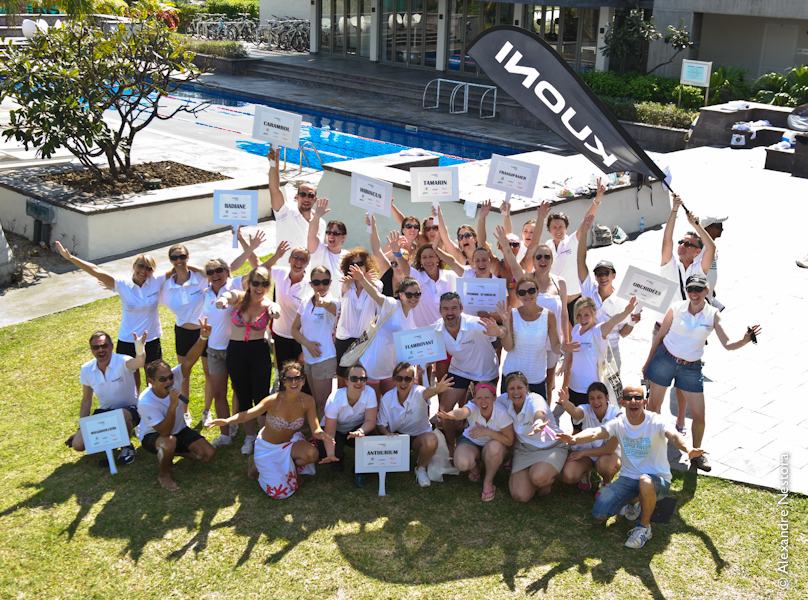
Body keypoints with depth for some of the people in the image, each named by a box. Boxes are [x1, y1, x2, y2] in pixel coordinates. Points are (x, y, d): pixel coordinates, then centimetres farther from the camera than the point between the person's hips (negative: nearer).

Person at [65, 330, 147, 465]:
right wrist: (81, 429, 7)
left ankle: (127, 447, -8)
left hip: (128, 409, -4)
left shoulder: (122, 362, -21)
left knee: (122, 415, -41)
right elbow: (86, 400, 8)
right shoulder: (86, 369, -5)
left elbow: (138, 363, -48)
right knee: (78, 444, -14)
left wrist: (139, 349, -72)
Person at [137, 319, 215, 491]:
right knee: (168, 442, -41)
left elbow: (189, 361, -37)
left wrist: (203, 338, -53)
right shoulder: (145, 402, -32)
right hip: (153, 435, -5)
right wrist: (173, 406, -47)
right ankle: (164, 474, -10)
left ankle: (174, 452, 13)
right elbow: (164, 432, -33)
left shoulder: (174, 378, -21)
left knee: (209, 454, -12)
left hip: (179, 430, 5)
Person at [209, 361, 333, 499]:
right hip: (267, 448, -3)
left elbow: (316, 430, -20)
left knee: (312, 454, -27)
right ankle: (256, 465, 18)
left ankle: (292, 465, 7)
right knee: (280, 492, -9)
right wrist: (227, 421, -61)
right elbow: (248, 414, -41)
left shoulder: (307, 401, -18)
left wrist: (321, 434, -46)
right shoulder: (274, 400, -29)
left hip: (290, 442, 3)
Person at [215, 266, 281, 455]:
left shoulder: (268, 305, -6)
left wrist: (275, 311, -57)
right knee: (244, 397, 13)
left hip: (260, 352, -1)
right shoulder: (239, 297, -7)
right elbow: (228, 296, -31)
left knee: (261, 397, -1)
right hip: (236, 352, 1)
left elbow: (276, 310, -30)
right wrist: (223, 299, -57)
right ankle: (250, 436, 30)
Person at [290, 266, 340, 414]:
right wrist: (307, 343, -12)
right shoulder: (305, 303, 4)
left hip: (325, 359, -6)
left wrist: (323, 303, -64)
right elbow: (295, 329, 6)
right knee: (314, 401, 17)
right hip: (308, 357, 6)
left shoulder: (332, 302, -14)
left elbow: (331, 306, -40)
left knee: (322, 402, -3)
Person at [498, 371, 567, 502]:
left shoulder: (535, 399, -26)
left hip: (551, 447, -4)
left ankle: (548, 480, 3)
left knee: (539, 477, -37)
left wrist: (538, 423, -78)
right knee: (521, 496, -16)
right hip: (524, 450, 4)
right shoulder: (505, 400, -9)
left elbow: (539, 413, -54)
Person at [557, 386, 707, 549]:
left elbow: (673, 436, -35)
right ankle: (633, 502, 19)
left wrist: (688, 449, -59)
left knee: (645, 482, -41)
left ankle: (644, 527, -12)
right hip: (628, 479, 4)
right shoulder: (619, 423, -7)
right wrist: (574, 438, -48)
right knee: (599, 514, -12)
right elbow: (595, 433, -25)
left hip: (658, 480, -3)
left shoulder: (656, 421, -14)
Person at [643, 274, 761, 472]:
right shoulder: (676, 309, -7)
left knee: (699, 416, 1)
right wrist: (648, 363, 8)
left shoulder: (712, 315, -6)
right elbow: (659, 336, 2)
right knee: (653, 405, 8)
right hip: (665, 359, -1)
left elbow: (727, 344, -11)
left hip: (691, 368, 1)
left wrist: (745, 340, -32)